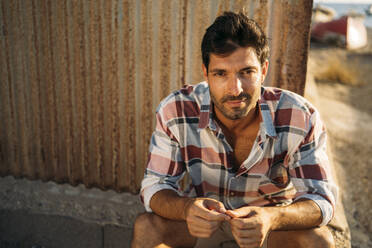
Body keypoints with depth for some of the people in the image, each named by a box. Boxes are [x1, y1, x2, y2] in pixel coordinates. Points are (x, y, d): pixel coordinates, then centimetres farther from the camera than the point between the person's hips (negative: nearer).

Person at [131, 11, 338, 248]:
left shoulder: (301, 118, -23)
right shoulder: (175, 112, -22)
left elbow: (321, 199, -22)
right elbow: (155, 187, -18)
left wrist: (271, 218, -44)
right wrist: (187, 208, -42)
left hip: (274, 221, 0)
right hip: (204, 218, 1)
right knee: (145, 227, -24)